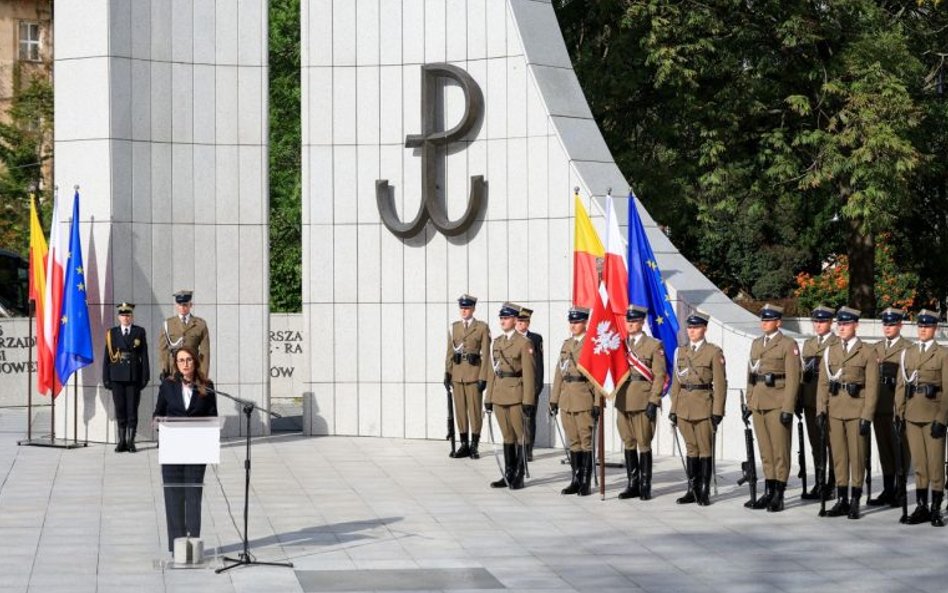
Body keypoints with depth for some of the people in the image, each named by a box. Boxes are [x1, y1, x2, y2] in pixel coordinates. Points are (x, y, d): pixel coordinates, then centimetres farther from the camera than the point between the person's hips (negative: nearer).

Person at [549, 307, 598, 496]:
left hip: (584, 400, -6)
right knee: (573, 442, 9)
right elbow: (559, 373, 16)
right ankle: (575, 481, 14)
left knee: (586, 441, -2)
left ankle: (585, 483, 2)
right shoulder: (566, 344, 15)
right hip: (566, 400, 6)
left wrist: (597, 403, -14)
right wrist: (554, 400, 12)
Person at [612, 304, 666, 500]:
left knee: (644, 444, -1)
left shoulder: (654, 345, -1)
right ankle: (632, 484, 15)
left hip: (643, 401, -5)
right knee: (628, 443, 8)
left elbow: (659, 375, -5)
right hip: (623, 401, 5)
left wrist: (653, 401, -12)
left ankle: (645, 486, 5)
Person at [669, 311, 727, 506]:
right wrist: (673, 409, 9)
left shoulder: (714, 352, -2)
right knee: (691, 449, 9)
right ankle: (692, 490, 14)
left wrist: (717, 412, -10)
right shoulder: (682, 352, 13)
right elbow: (676, 382, 15)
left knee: (705, 450, -1)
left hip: (704, 407, -5)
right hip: (684, 407, 5)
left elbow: (720, 384, -5)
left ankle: (704, 492, 4)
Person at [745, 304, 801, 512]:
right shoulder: (756, 344, 16)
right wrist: (749, 402, 13)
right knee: (765, 450, 10)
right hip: (758, 404, 7)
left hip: (778, 403, -7)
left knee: (780, 449, -3)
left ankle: (779, 495, -1)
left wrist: (788, 409, -15)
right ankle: (769, 492, 15)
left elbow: (793, 379, -9)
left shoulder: (788, 345, -5)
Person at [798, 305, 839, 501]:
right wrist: (800, 399, 12)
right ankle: (818, 485, 14)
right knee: (816, 444, 9)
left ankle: (831, 486, 3)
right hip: (811, 401, 6)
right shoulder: (808, 344, 17)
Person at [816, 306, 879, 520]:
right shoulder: (830, 352, 11)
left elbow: (872, 387, -4)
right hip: (834, 411, 4)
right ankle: (841, 500, 12)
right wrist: (821, 409, -2)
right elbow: (823, 383, 10)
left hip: (856, 410, -4)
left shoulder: (867, 352, -1)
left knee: (857, 456, -1)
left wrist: (867, 416, -10)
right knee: (838, 455, 6)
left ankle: (855, 502, 4)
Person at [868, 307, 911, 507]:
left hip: (897, 406, -6)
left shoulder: (907, 348, -3)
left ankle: (899, 492, 2)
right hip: (879, 406, 6)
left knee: (899, 449, -2)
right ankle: (887, 490, 16)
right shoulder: (876, 348, 16)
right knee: (884, 449, 10)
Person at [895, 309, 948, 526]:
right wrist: (899, 414, 4)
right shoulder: (908, 353, 12)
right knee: (918, 462, 7)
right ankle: (921, 506, 12)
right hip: (912, 416, 4)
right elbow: (900, 385, 12)